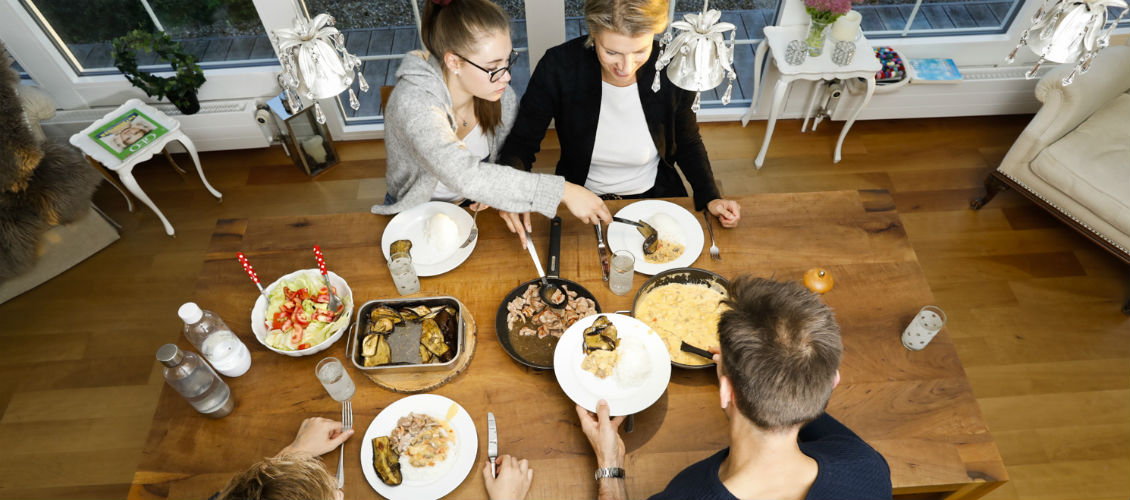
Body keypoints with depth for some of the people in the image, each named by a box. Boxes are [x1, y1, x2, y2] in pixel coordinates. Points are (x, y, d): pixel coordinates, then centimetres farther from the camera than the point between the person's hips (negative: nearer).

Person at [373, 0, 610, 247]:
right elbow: (465, 177, -45)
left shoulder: (500, 92, -13)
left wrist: (502, 194, -21)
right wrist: (563, 191, -44)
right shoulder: (413, 102, -31)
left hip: (475, 208, 2)